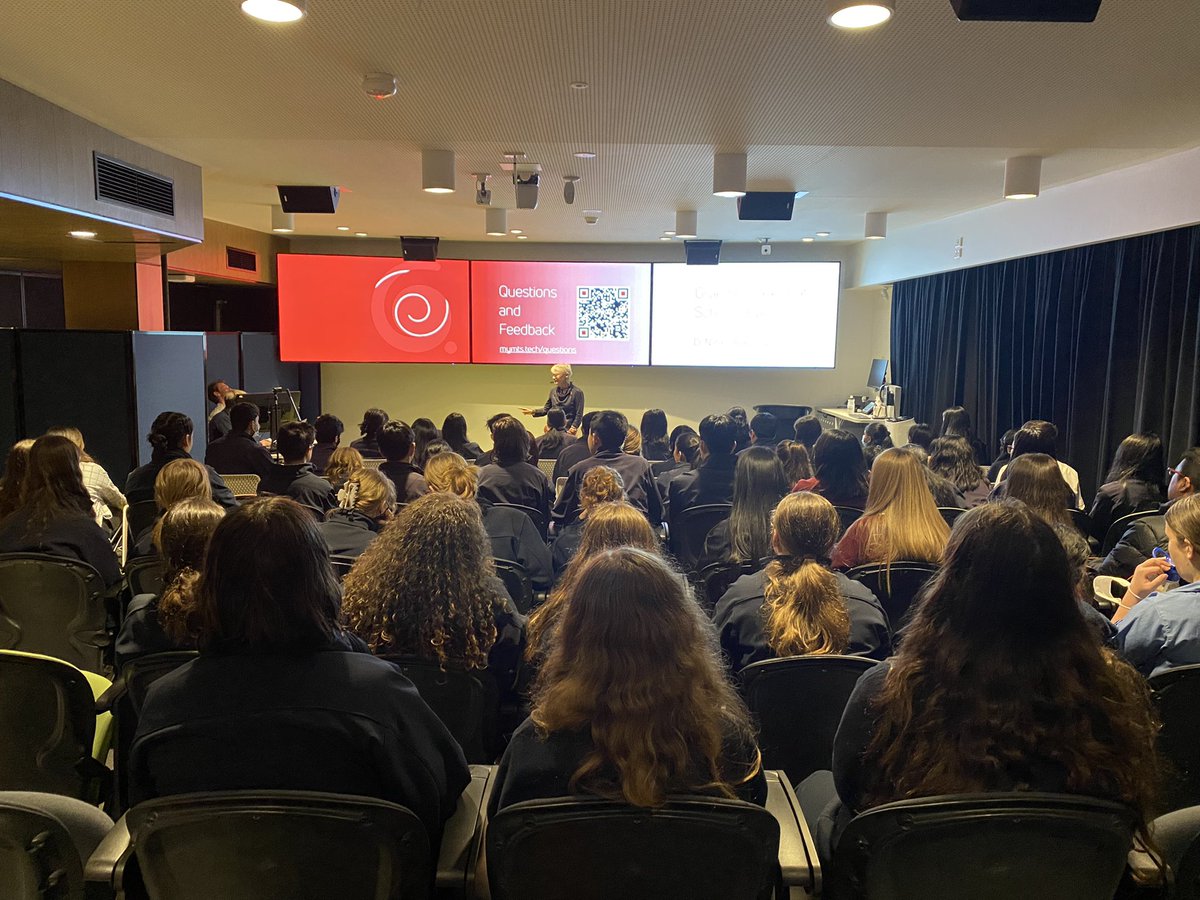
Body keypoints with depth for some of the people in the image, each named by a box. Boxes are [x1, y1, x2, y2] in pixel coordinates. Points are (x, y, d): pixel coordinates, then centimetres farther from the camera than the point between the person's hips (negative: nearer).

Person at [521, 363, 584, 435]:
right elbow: (546, 409, 18)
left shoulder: (577, 392, -6)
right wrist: (533, 412, 3)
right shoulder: (553, 391, 10)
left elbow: (579, 415, -6)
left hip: (567, 431, -4)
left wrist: (573, 428, -18)